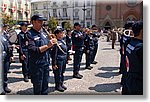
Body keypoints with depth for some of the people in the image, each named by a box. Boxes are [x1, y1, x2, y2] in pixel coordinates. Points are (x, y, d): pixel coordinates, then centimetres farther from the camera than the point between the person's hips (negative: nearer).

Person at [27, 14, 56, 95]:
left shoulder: (43, 32, 10)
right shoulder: (30, 34, -13)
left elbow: (48, 47, 16)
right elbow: (33, 51, -24)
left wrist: (52, 42, -5)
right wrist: (47, 46, -24)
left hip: (46, 63, 7)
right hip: (36, 65, -7)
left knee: (45, 87, 19)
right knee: (37, 89, 8)